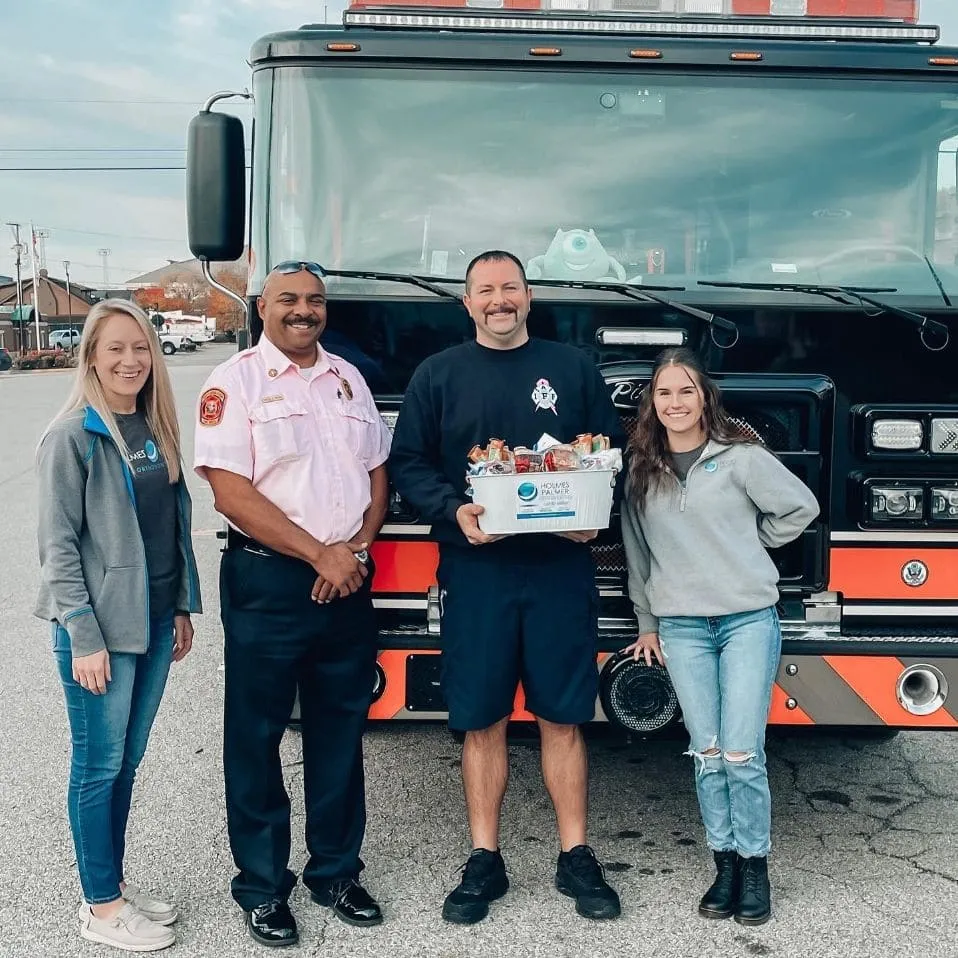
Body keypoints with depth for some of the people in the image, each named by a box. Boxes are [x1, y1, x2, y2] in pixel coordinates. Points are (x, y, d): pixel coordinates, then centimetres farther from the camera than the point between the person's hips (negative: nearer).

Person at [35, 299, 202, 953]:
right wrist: (83, 637, -16)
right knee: (99, 765, 5)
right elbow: (58, 543, -13)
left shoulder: (155, 428, 8)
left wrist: (183, 605, 12)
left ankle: (116, 880, 31)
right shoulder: (73, 437, -11)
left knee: (128, 761, 16)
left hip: (154, 621, 6)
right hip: (101, 626, -6)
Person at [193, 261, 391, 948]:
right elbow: (231, 491, -14)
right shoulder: (236, 381, -5)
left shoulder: (348, 378, 12)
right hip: (268, 581, -5)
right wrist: (319, 555, -15)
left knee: (341, 731, 13)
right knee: (257, 736, 5)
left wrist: (360, 545, -3)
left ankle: (336, 871, 27)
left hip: (348, 580, 5)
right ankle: (263, 886, 19)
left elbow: (378, 471, 15)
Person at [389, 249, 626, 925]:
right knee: (481, 721, 5)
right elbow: (408, 463, 5)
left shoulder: (574, 368, 10)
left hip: (562, 569, 0)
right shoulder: (438, 375, 8)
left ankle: (576, 858, 18)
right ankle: (485, 861, 18)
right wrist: (454, 511, -13)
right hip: (475, 570, 0)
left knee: (563, 717, 5)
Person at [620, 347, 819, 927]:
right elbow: (638, 552, 14)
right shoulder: (642, 472, 9)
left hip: (749, 619, -3)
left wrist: (750, 546, 6)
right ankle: (725, 863, 16)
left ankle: (755, 866, 11)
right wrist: (647, 622, 16)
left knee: (742, 754, -4)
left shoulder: (741, 457, -3)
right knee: (707, 755, 4)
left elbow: (801, 507, 4)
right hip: (682, 627, 3)